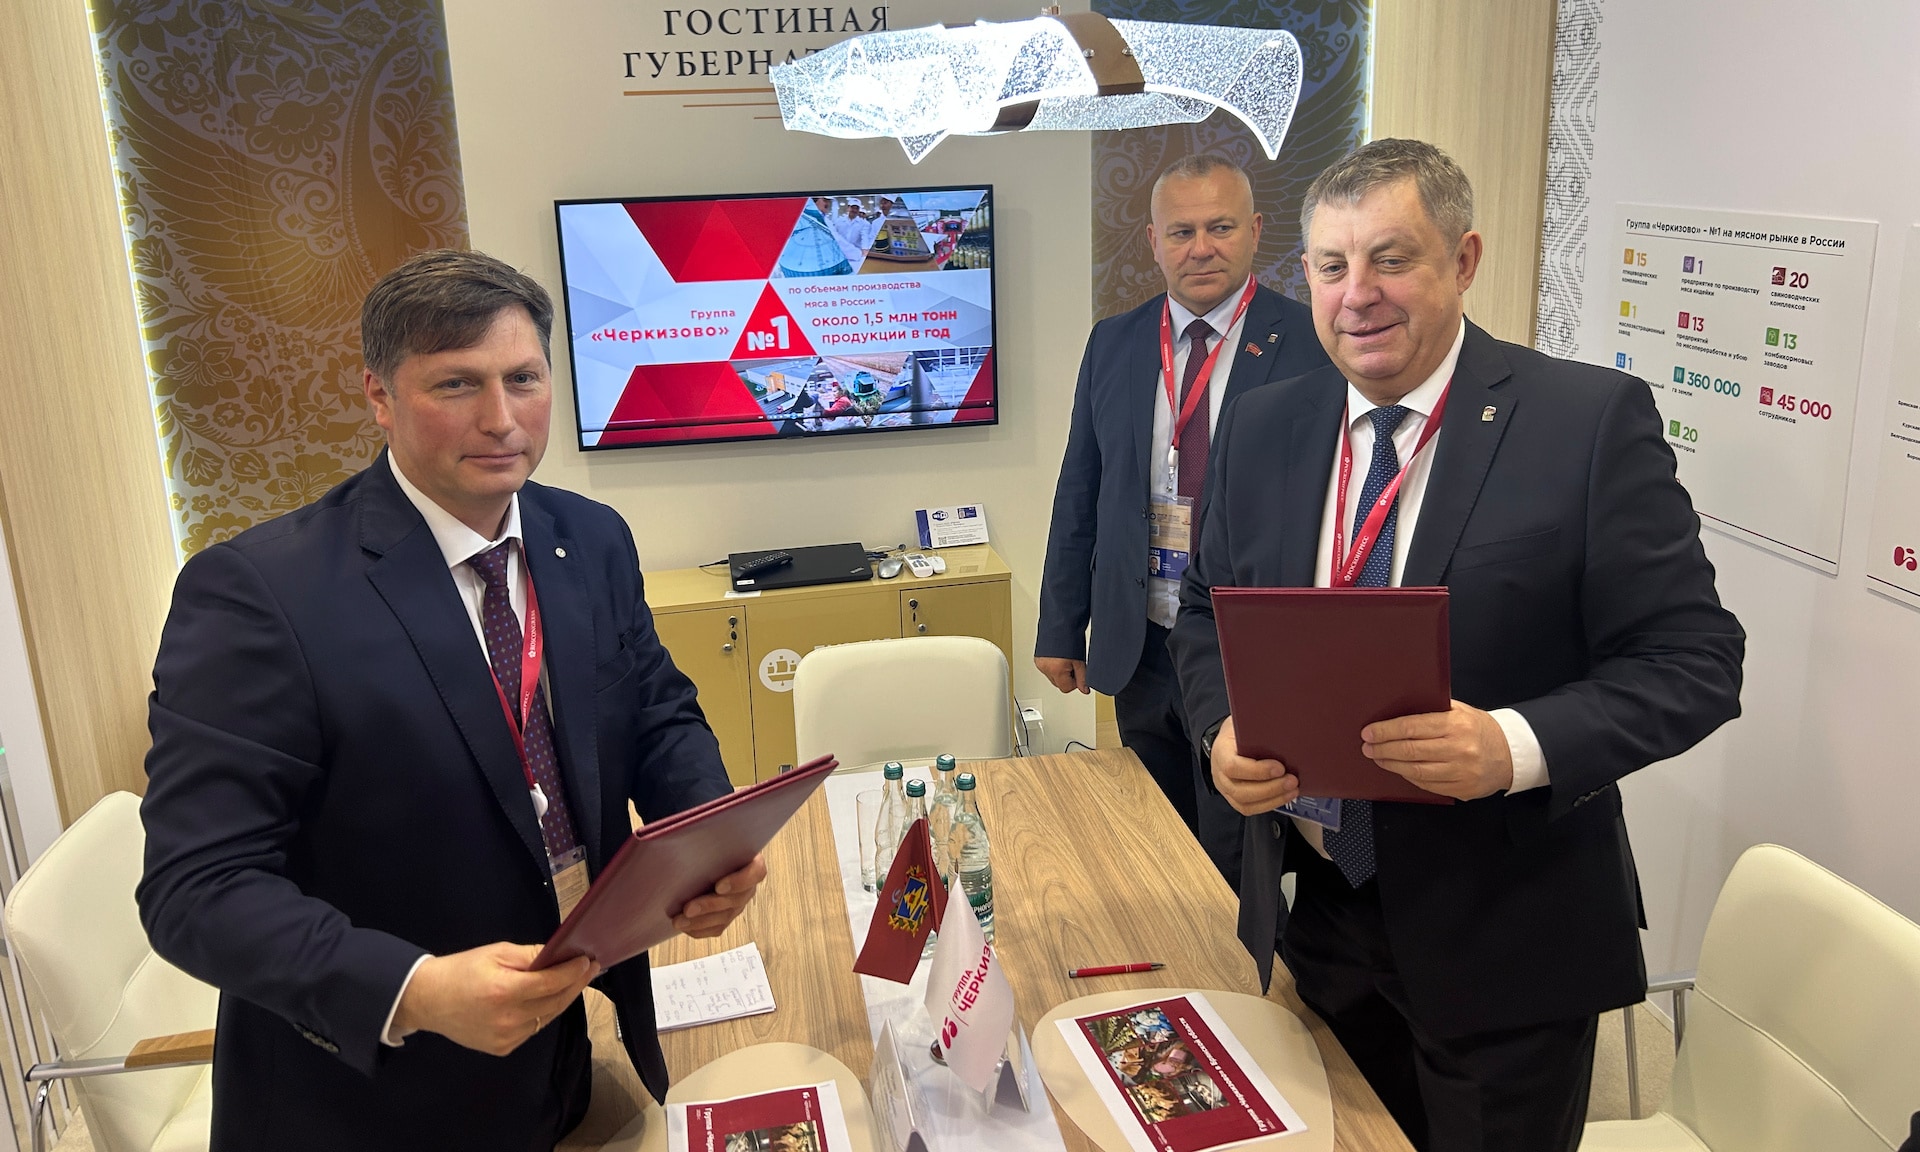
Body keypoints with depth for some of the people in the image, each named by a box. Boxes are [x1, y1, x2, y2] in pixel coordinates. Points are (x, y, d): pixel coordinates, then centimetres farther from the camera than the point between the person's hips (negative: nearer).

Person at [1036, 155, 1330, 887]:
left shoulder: (1310, 345, -8)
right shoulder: (1112, 344, 5)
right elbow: (1078, 493, 9)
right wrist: (1060, 629, 8)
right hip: (1140, 649, 4)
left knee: (1234, 876, 7)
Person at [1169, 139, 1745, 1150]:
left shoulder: (1592, 420, -13)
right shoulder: (1261, 428, 2)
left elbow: (1693, 660, -14)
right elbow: (1207, 614, 10)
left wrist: (1515, 745, -30)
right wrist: (1225, 726, -11)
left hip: (1502, 941, -4)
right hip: (1314, 910, 4)